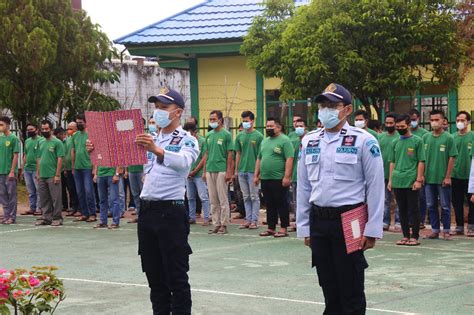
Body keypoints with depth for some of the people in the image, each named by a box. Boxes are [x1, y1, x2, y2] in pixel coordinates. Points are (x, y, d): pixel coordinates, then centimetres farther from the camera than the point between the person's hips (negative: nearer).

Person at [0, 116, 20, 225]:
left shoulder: (14, 138, -8)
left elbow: (16, 156, -10)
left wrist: (12, 171, -15)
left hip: (10, 172, -6)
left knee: (11, 194, -1)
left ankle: (12, 217, 5)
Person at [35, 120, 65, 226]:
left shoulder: (57, 142, -5)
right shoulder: (41, 143, 15)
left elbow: (60, 159, -10)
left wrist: (57, 175, -14)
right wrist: (38, 173, 12)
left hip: (52, 176, -7)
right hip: (42, 176, 7)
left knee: (56, 198, -3)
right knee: (44, 198, 10)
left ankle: (57, 218, 3)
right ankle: (46, 217, 17)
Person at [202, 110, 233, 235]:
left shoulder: (226, 135, -3)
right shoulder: (209, 135, 13)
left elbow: (229, 154, -5)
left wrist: (229, 172, -11)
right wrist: (204, 171, 13)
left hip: (221, 170, -6)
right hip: (210, 170, 6)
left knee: (223, 199, -2)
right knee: (213, 200, 8)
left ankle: (224, 225, 2)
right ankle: (216, 224, 13)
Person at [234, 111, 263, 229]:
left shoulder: (258, 136, -5)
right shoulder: (239, 136, 9)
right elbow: (238, 153, 13)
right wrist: (236, 170, 10)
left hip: (253, 170, -5)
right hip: (242, 171, 5)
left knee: (254, 197, 1)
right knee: (246, 197, 10)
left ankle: (254, 220, 5)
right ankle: (248, 219, 16)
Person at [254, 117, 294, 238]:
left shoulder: (284, 140, -7)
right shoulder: (264, 141, 18)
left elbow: (289, 159, -14)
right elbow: (259, 159, 23)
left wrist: (287, 177, -20)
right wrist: (256, 175, 16)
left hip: (279, 179, -7)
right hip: (265, 179, 7)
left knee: (282, 204, -2)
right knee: (269, 205, 11)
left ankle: (283, 228, 2)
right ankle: (271, 228, 17)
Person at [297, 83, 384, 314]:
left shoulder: (363, 141, -6)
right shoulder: (309, 142, 8)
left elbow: (375, 188, -6)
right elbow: (303, 188, 12)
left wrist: (372, 230, -9)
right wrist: (304, 227, 10)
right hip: (318, 222, 5)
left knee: (351, 291, 2)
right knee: (329, 288, 13)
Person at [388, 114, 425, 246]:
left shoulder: (417, 141, -1)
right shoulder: (395, 142, 12)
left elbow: (421, 162, -3)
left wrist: (419, 180, -9)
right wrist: (390, 180, 9)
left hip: (411, 182, -5)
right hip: (397, 181, 5)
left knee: (413, 210, 0)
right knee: (402, 210, 9)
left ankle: (415, 237, 5)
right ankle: (406, 236, 16)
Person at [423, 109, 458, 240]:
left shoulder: (448, 138, -5)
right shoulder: (426, 137, 6)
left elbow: (452, 158, -6)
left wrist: (447, 177, -10)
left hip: (442, 179, -4)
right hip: (428, 178, 4)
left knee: (445, 206, 3)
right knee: (431, 205, 10)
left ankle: (446, 231, 12)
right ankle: (435, 229, 19)